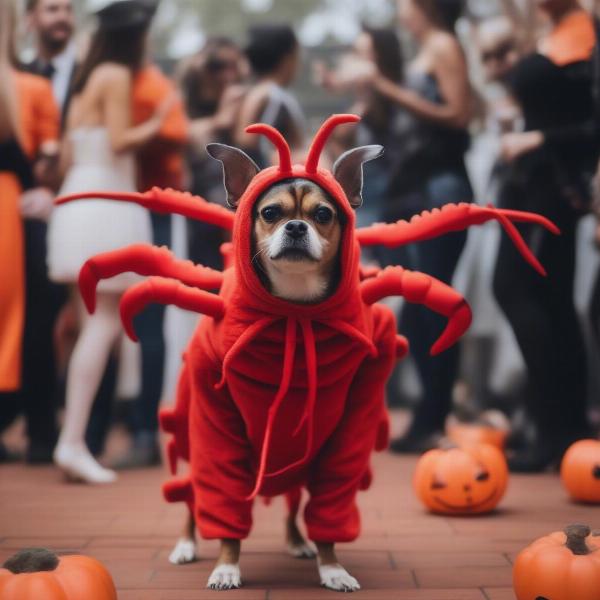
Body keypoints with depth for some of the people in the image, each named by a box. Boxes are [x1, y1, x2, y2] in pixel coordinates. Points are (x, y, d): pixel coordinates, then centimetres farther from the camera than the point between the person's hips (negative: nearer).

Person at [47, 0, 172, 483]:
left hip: (82, 201, 9)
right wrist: (155, 125, -2)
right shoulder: (117, 75, -6)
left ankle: (75, 436, 4)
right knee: (105, 322, -10)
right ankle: (73, 441, -14)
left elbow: (69, 155, 18)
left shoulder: (88, 79, 19)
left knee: (95, 323, 8)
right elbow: (118, 141, -15)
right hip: (105, 204, -9)